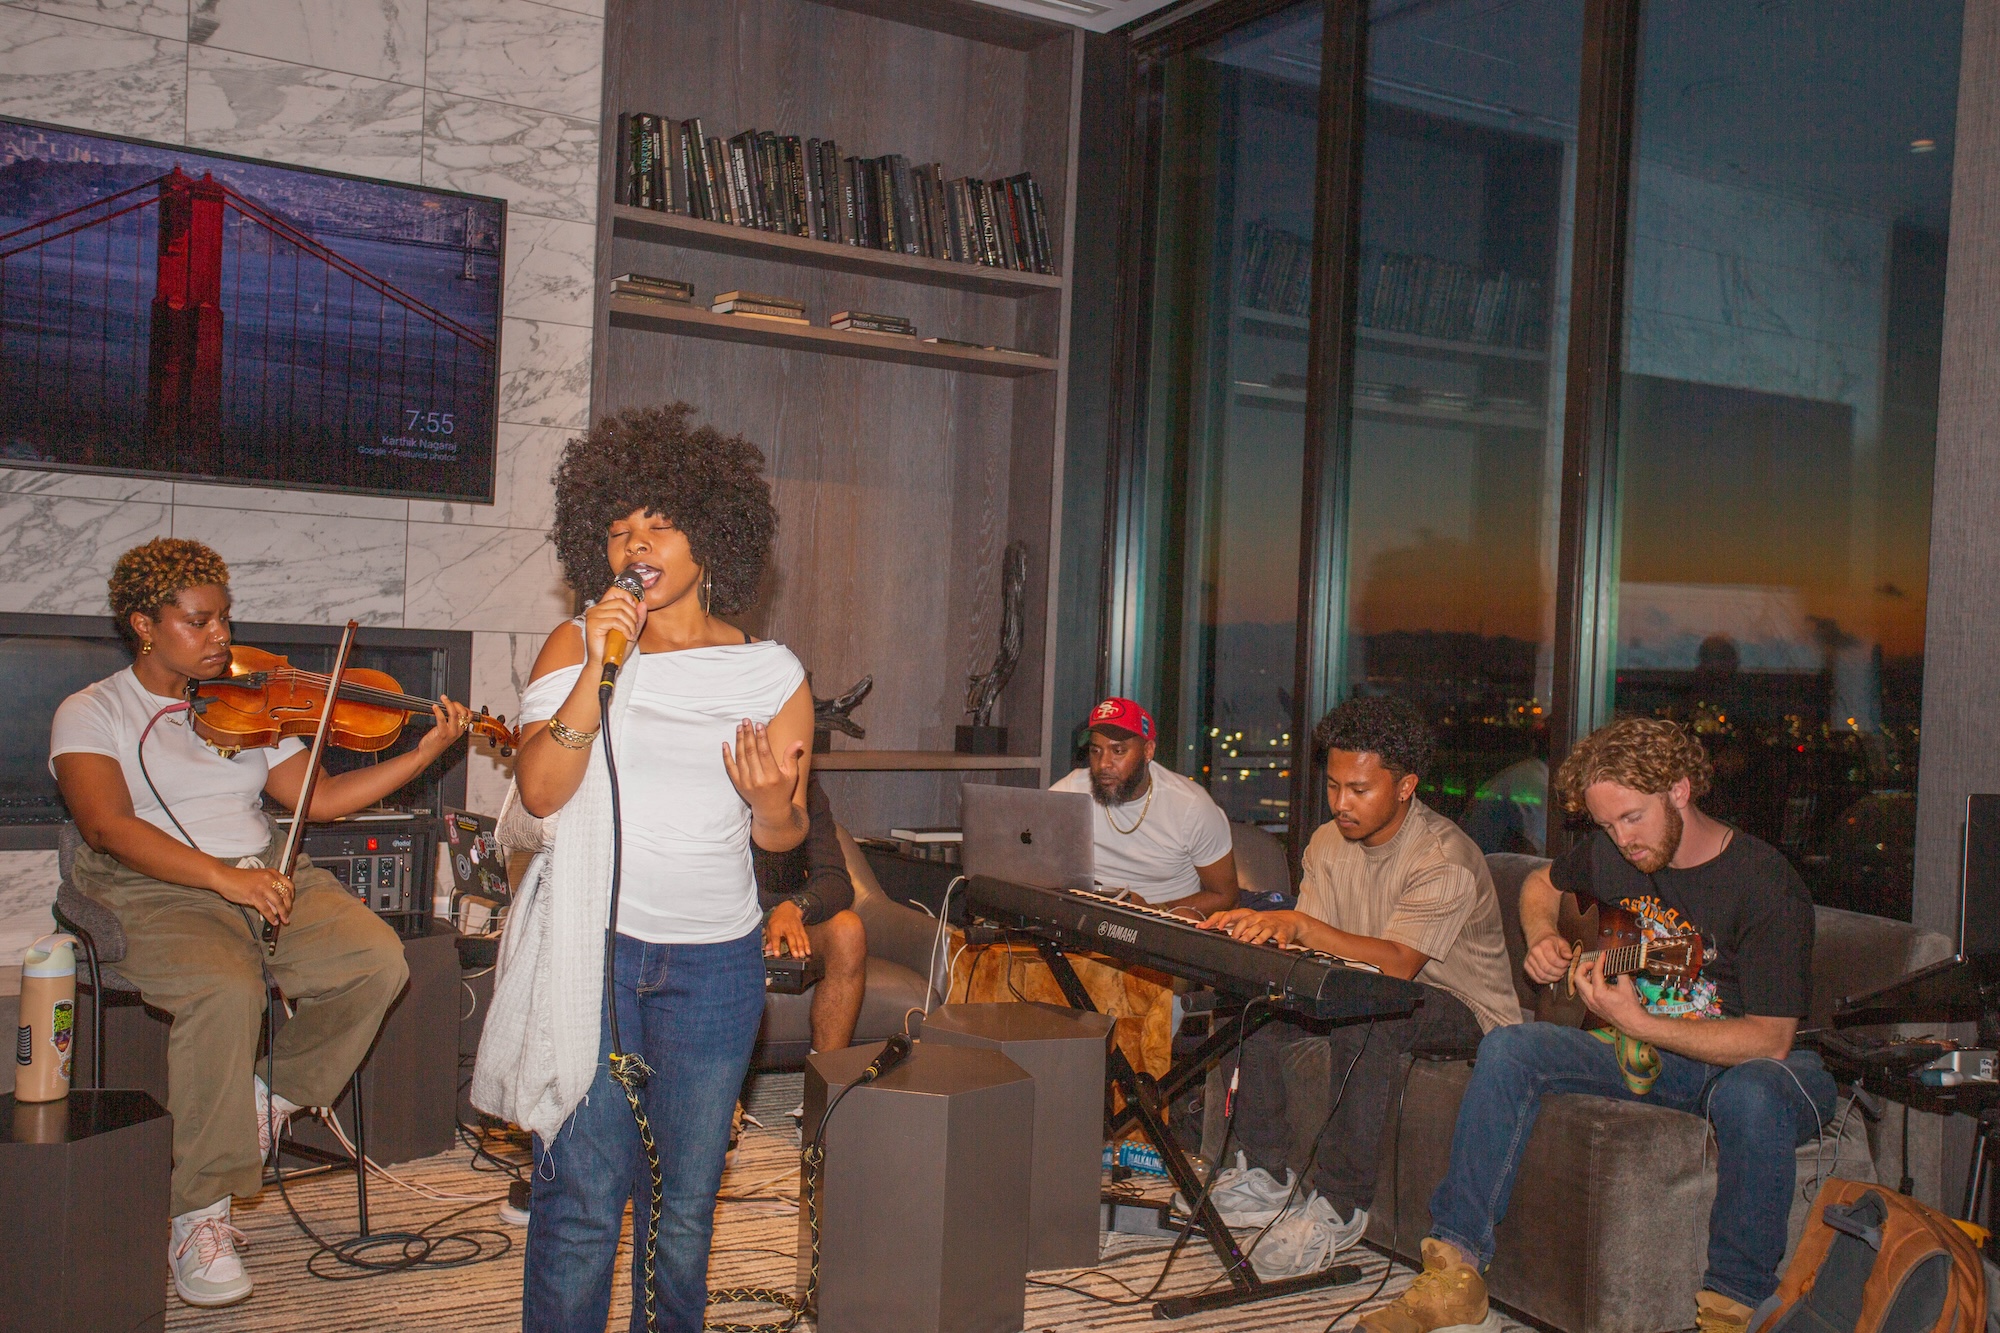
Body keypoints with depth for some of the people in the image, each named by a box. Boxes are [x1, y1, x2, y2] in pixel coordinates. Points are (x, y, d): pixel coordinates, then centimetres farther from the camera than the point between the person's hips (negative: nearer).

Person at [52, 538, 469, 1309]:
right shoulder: (91, 714, 3)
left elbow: (319, 798, 9)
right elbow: (107, 826, -14)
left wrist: (425, 752, -4)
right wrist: (222, 876, -27)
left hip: (265, 876, 5)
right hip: (156, 891, -5)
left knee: (377, 961, -21)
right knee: (225, 991, -35)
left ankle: (273, 1096, 5)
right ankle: (200, 1216, -19)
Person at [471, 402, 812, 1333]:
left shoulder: (770, 674, 2)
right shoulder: (575, 646, 1)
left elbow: (783, 838, 7)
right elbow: (539, 790, -11)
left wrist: (770, 802, -16)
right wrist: (601, 668, -20)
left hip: (714, 961, 1)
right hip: (591, 949, -1)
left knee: (685, 1204, 11)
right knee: (583, 1199, 1)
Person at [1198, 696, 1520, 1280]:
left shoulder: (1445, 860, -22)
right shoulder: (1329, 843, 1)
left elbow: (1397, 963, -34)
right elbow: (1312, 946, -4)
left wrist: (1301, 925, -46)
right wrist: (1271, 931, -28)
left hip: (1464, 1009, -7)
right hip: (1359, 993, 7)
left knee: (1363, 1013, -38)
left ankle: (1338, 1205, -27)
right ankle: (1265, 1174, -8)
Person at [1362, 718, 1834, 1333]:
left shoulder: (1765, 885, -18)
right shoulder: (1610, 853, 1)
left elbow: (1769, 1041, -22)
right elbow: (1542, 884, 25)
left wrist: (1635, 1022, -29)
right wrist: (1542, 937, 3)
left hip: (1739, 1066, -5)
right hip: (1642, 1054, 5)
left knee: (1753, 1093, -41)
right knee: (1508, 1048, -17)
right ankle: (1455, 1271, -19)